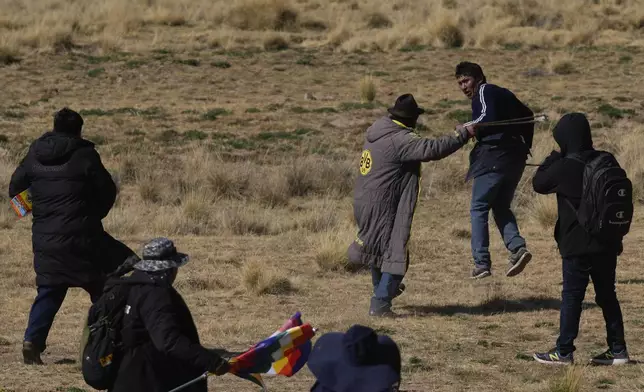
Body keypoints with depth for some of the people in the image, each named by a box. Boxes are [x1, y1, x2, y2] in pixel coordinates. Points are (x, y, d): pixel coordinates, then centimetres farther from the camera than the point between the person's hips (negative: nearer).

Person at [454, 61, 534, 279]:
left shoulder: (484, 92, -3)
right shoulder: (503, 93, 22)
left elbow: (488, 117, -20)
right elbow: (527, 115, 27)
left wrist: (468, 127, -11)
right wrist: (525, 146, 29)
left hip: (493, 157, -8)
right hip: (515, 159, 8)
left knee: (478, 209, 0)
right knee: (501, 208, 16)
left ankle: (482, 263, -6)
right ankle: (517, 247, -8)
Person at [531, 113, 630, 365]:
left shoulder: (564, 167, -14)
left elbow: (538, 184, 2)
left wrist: (552, 158, 11)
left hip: (577, 246, -6)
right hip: (606, 244, 6)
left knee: (572, 297, 0)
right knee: (607, 295, 13)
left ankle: (564, 351, 3)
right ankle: (617, 350, 14)